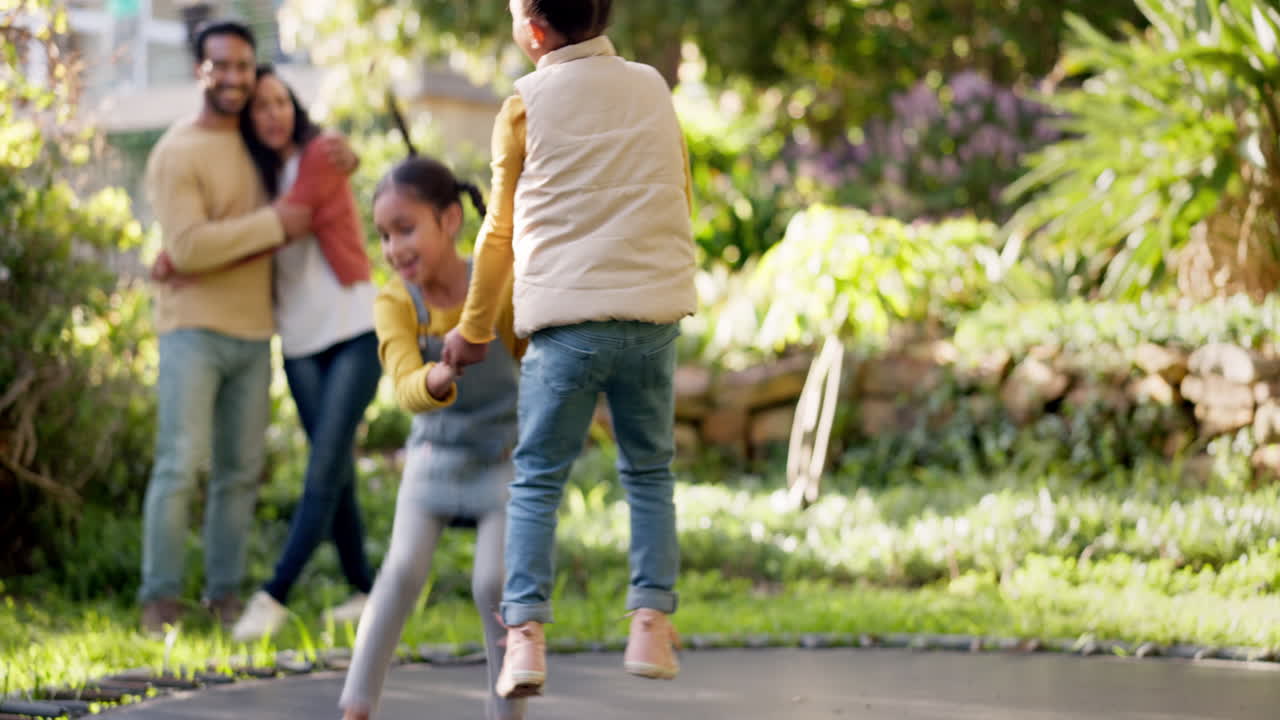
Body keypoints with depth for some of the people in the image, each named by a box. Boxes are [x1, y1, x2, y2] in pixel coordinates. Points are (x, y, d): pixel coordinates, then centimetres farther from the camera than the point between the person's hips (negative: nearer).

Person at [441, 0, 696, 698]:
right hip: (655, 308, 3)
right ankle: (651, 627, 4)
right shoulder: (652, 89, 11)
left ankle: (525, 634, -8)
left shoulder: (526, 105, 2)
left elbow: (500, 230, 6)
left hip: (566, 315, -3)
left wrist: (473, 328, 16)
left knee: (537, 479, 4)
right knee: (649, 474, 13)